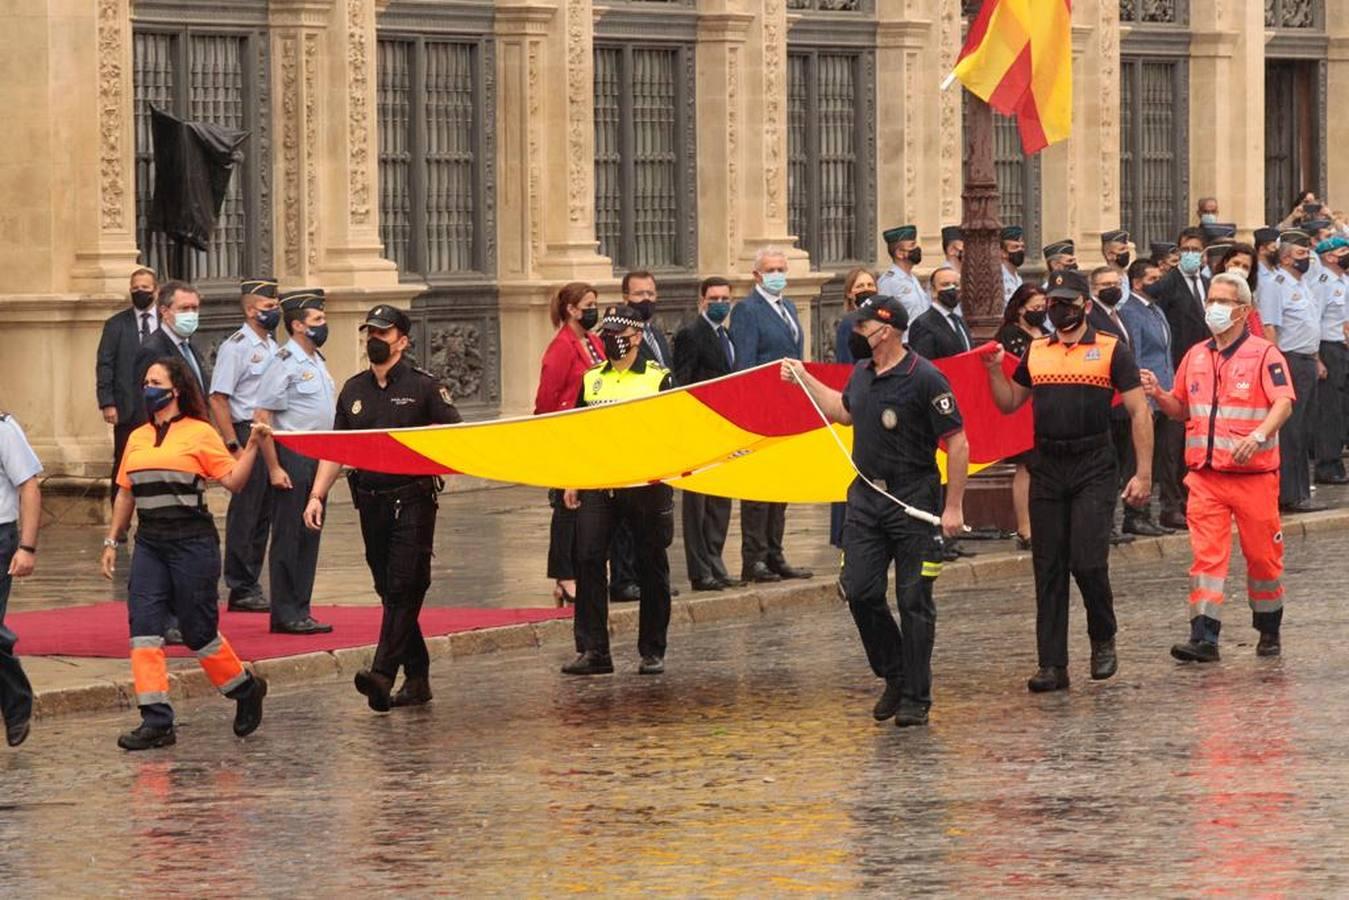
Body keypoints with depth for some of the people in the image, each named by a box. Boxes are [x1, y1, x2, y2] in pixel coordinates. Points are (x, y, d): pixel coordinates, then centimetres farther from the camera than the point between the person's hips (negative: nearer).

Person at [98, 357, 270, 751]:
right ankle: (156, 720, -7)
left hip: (192, 544, -5)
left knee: (198, 630, 1)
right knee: (144, 628, -6)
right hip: (149, 544, 5)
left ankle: (245, 688, 27)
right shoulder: (137, 438, 14)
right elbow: (125, 494, 19)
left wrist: (252, 446, -19)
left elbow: (233, 481, -8)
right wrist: (111, 541, 17)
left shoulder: (200, 433, -4)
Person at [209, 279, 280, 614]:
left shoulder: (272, 347, 17)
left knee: (263, 514, 11)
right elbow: (218, 399, -13)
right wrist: (233, 445, -18)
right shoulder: (236, 347, -8)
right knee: (245, 514, -4)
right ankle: (241, 590, 1)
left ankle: (250, 586, 18)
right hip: (248, 433, -8)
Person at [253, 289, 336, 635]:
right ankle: (285, 615, 0)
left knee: (309, 536, 11)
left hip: (318, 459, 9)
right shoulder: (284, 364, -12)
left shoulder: (318, 362, 15)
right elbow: (261, 417, -16)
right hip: (292, 458, -9)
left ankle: (300, 611, 17)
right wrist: (274, 468, -17)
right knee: (288, 537, -4)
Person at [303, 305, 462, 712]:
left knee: (404, 587, -13)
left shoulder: (423, 386, -1)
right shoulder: (354, 389, 14)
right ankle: (417, 678, 14)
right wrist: (317, 496, 7)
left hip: (413, 500, -6)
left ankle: (383, 674, -23)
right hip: (371, 502, 6)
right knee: (389, 591, 7)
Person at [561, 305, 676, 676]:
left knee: (651, 568, 4)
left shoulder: (658, 379, 0)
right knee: (588, 559, -7)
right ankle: (592, 650, -3)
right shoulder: (592, 379, 12)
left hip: (645, 484, -3)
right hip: (597, 484, 3)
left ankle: (652, 652, 13)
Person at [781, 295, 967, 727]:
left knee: (914, 601, -1)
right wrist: (805, 380, 27)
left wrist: (953, 506, -15)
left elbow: (957, 443, -14)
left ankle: (916, 699, 7)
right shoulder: (862, 373, 9)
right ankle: (895, 678, 19)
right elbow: (844, 411, 32)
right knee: (860, 590, 1)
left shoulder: (924, 379, -15)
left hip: (914, 499, -7)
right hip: (867, 495, 7)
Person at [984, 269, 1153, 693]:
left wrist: (1144, 473, -9)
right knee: (1048, 570, 3)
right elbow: (1009, 403, 22)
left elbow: (1139, 412, -3)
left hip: (1093, 468, -4)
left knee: (1088, 562, -12)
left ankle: (1103, 641, 13)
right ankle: (1052, 665, 7)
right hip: (1046, 468, 4)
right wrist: (995, 370, 3)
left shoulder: (1111, 351, -1)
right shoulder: (1036, 353, 13)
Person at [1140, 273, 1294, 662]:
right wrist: (1158, 394, 1)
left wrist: (1260, 434, -33)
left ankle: (1269, 630, 24)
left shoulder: (1264, 354, -4)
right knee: (1206, 555, -6)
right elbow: (1182, 409, 22)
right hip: (1205, 474, 4)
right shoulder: (1195, 356, 13)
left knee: (1262, 555, 7)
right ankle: (1203, 637, -11)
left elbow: (1283, 403, -16)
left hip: (1253, 474, -4)